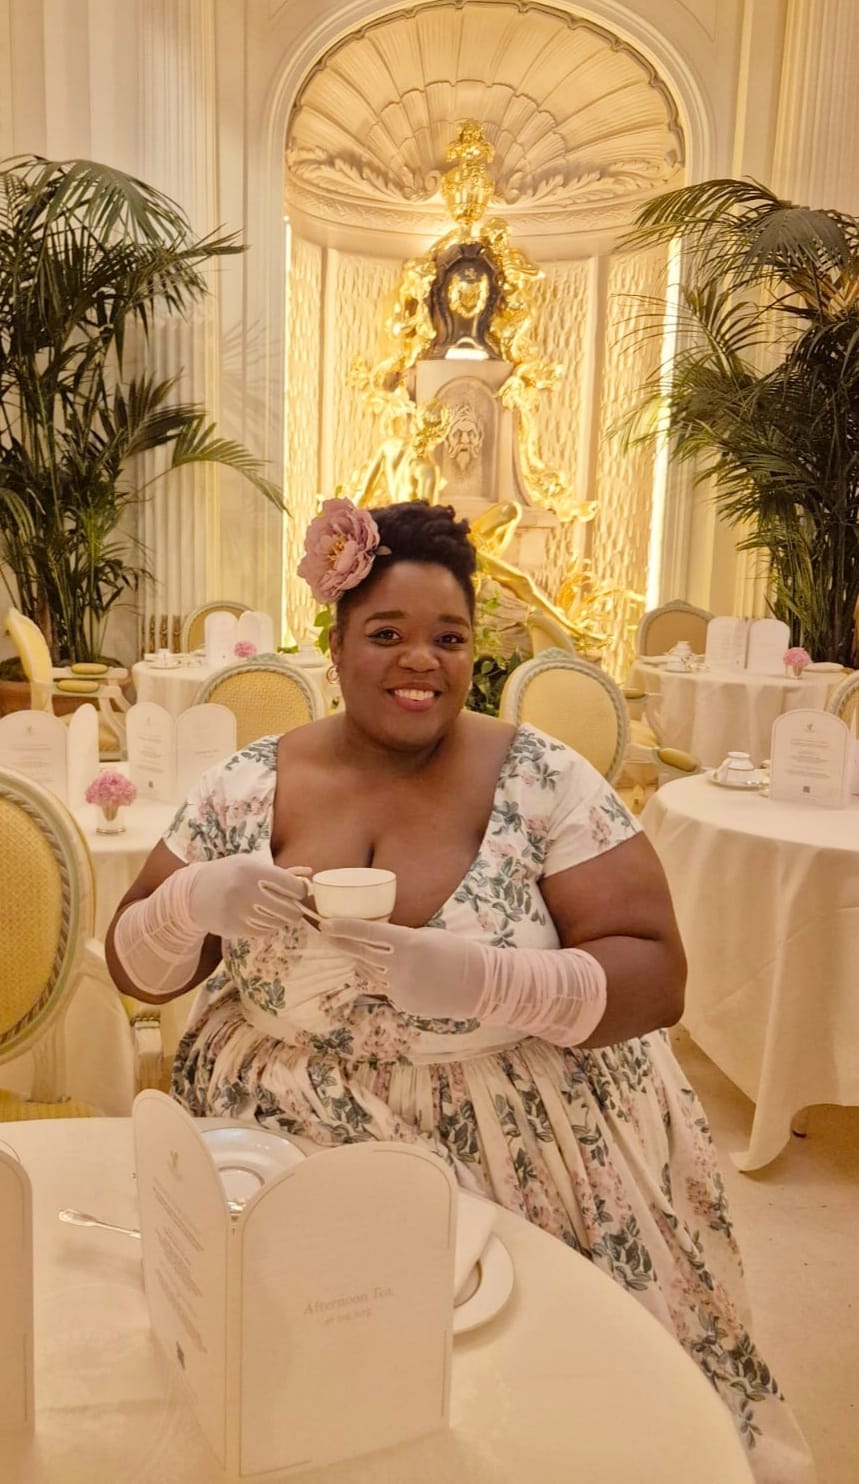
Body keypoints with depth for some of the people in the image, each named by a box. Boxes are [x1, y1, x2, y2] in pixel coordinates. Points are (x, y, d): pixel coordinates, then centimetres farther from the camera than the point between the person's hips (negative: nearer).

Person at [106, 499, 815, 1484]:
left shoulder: (544, 782, -7)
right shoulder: (252, 784, -1)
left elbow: (657, 976, -10)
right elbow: (135, 965, 5)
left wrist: (479, 979, -27)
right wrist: (201, 899, -18)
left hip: (523, 1154, -1)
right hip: (283, 1142, 2)